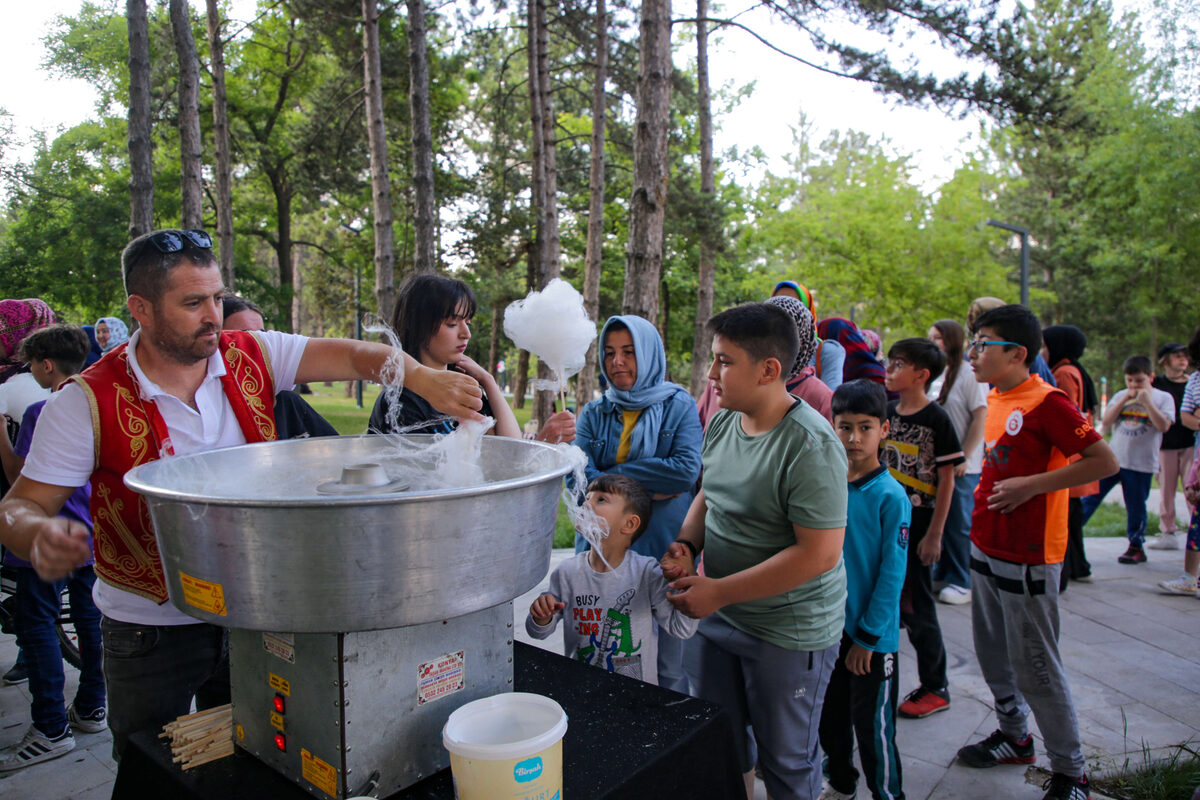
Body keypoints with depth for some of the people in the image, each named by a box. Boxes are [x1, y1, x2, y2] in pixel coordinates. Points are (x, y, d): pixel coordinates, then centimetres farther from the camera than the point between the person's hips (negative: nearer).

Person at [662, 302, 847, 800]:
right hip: (716, 616, 7)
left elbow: (819, 555, -26)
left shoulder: (811, 445, -25)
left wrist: (718, 591, -23)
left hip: (789, 632, -7)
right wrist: (686, 545, -6)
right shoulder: (723, 421, 0)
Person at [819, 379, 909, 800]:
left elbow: (892, 573, -14)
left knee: (872, 726, 7)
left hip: (872, 637, -5)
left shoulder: (891, 497, -15)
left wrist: (867, 636, -13)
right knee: (829, 716, 20)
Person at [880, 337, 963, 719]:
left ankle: (935, 688, 19)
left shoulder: (937, 419, -11)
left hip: (918, 524, -5)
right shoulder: (887, 412, 5)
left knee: (916, 605, 3)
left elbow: (946, 480, -11)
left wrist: (934, 535, -13)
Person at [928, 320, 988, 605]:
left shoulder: (969, 374, -11)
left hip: (962, 466, -7)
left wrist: (964, 457, -16)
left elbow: (981, 418, -13)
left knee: (960, 523, 1)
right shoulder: (935, 375, 10)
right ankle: (941, 574, 26)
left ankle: (963, 583, 12)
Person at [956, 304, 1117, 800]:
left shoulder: (1047, 402, -17)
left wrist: (1031, 485, -24)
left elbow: (1105, 462, -20)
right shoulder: (996, 400, 9)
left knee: (1034, 667, 2)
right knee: (993, 655, 19)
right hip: (986, 549, 8)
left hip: (1027, 558, -8)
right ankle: (1014, 736, 38)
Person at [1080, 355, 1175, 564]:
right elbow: (1105, 422, -2)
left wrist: (1147, 401, -19)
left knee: (1136, 507, 5)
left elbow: (1163, 426, -14)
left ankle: (1136, 548, 19)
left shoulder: (1163, 398, 1)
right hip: (1113, 459, 3)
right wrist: (1125, 399, -9)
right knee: (1091, 497, 1)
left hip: (1141, 464, -3)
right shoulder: (1121, 396, 9)